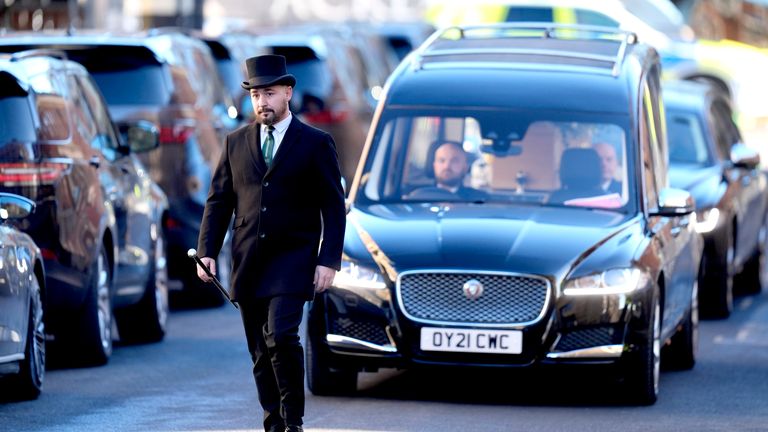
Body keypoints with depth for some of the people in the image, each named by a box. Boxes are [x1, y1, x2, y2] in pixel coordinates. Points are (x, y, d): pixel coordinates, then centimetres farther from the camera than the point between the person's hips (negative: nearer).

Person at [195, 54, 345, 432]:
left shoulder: (316, 144, 1)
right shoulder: (236, 143, 11)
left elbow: (333, 207, 0)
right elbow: (218, 201, 11)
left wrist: (328, 260, -9)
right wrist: (207, 251, 0)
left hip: (292, 258, -4)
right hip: (247, 261, 4)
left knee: (281, 335, -21)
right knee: (260, 351, 6)